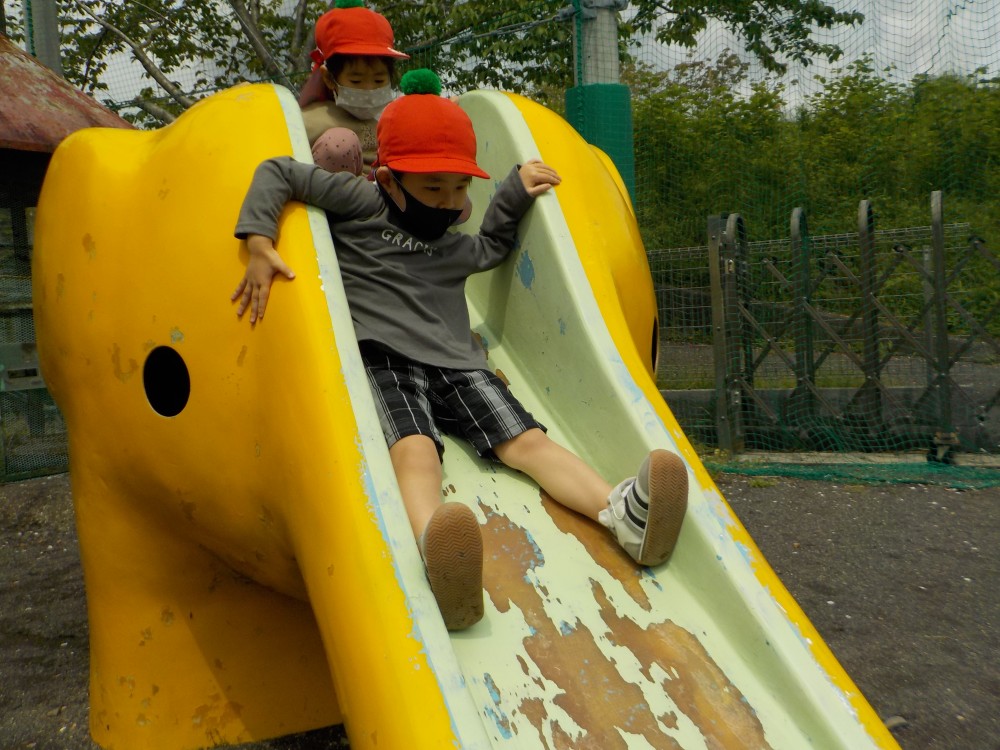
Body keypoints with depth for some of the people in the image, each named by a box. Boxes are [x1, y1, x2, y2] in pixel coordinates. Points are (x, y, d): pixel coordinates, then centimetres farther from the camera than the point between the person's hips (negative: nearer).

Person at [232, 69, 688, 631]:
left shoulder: (456, 248, 25)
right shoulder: (360, 203, 8)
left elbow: (494, 245, 47)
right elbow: (278, 172, 7)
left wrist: (516, 192, 31)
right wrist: (260, 244, -8)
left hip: (459, 365, 6)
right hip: (386, 359, -5)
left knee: (527, 440, -18)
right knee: (414, 448, -36)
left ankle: (621, 512, -39)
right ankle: (436, 547, -65)